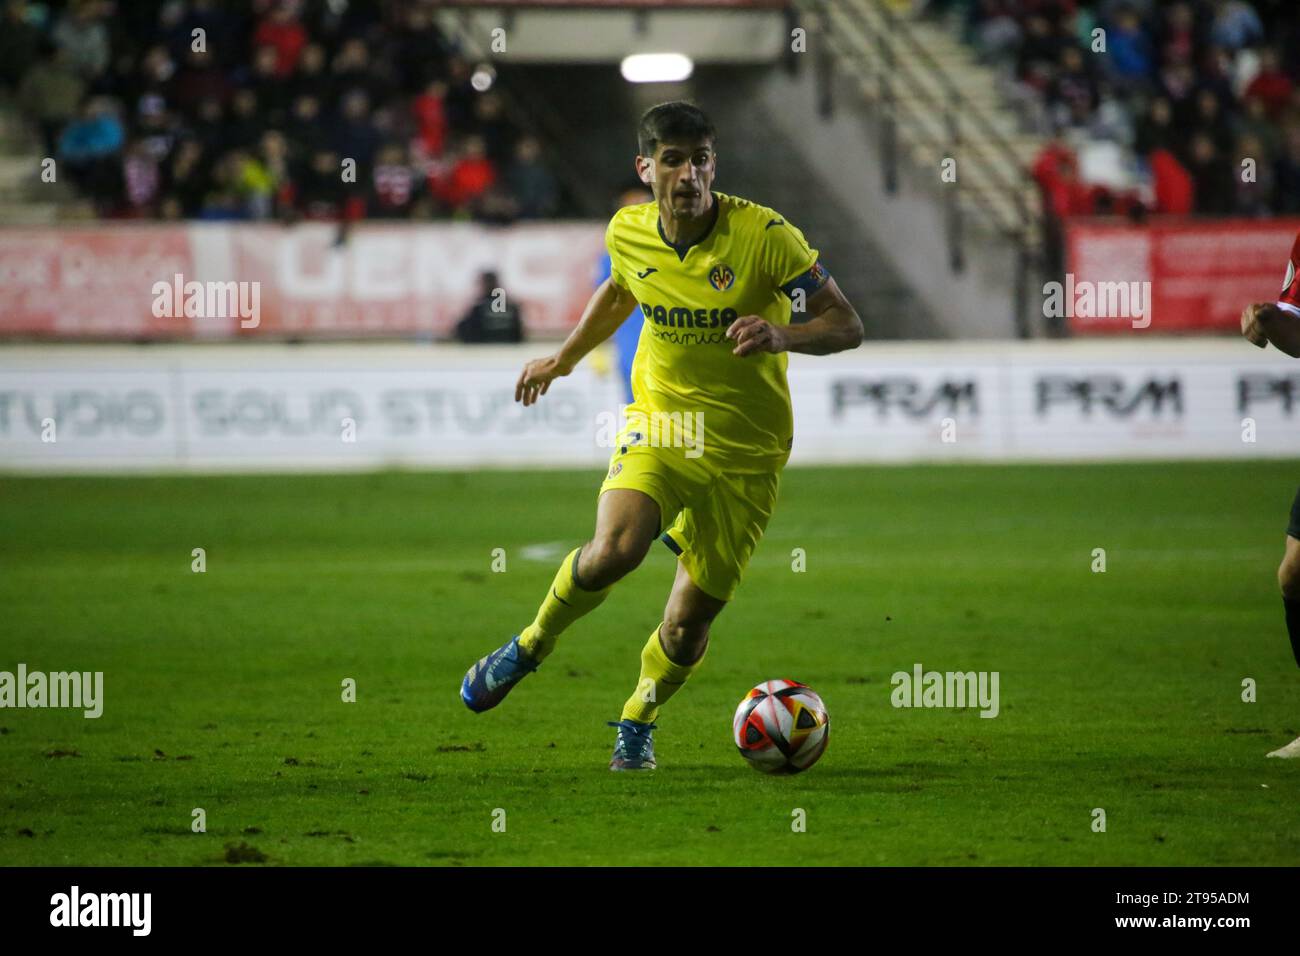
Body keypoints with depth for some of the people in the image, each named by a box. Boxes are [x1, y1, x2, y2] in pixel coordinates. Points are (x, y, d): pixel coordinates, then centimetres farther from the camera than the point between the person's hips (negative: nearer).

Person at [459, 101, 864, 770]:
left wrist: (782, 335, -32)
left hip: (745, 453, -1)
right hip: (658, 425, 2)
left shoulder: (765, 236, -16)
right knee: (613, 550, -27)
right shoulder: (628, 233, -3)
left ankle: (636, 722, 31)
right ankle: (531, 644, 2)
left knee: (689, 625, 0)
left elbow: (847, 326, -13)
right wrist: (564, 358, 26)